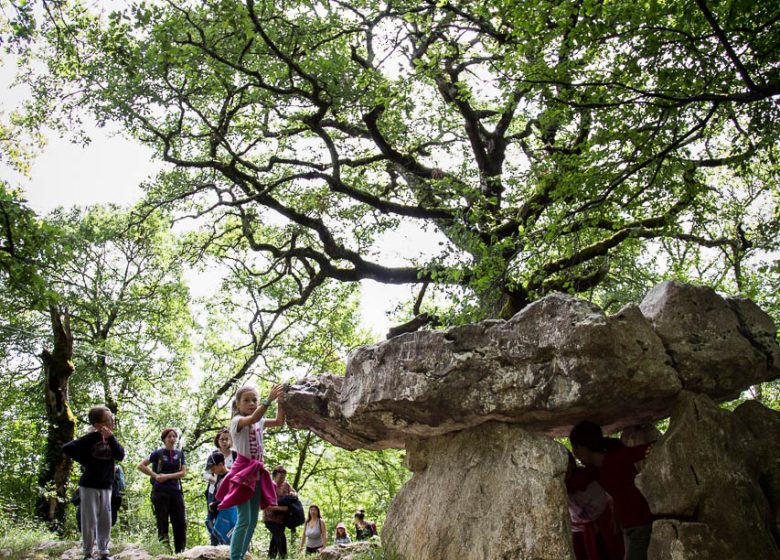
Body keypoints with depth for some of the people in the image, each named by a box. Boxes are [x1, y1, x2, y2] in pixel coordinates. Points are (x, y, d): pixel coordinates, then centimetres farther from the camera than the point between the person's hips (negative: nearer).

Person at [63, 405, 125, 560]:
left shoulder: (111, 439, 5)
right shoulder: (90, 439, -12)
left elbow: (120, 456, -9)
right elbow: (66, 448, -17)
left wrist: (111, 437, -20)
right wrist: (85, 462, -13)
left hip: (106, 486, 5)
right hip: (89, 485, -5)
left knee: (105, 521, 6)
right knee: (89, 521, 0)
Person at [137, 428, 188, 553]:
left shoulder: (180, 453, 9)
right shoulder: (158, 453, 1)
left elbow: (183, 472, 1)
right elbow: (140, 466, 2)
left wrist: (167, 476, -12)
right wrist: (155, 475, -7)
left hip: (176, 491, 3)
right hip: (160, 492, -3)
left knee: (180, 522, 0)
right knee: (162, 523, 1)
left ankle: (180, 551, 7)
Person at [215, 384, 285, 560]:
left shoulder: (259, 422, 13)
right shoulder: (237, 421, -9)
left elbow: (279, 422, 8)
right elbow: (253, 418, -30)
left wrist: (280, 402, -6)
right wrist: (269, 399, -41)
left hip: (257, 472, 8)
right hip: (243, 470, -8)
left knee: (253, 520, 9)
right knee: (244, 519, -13)